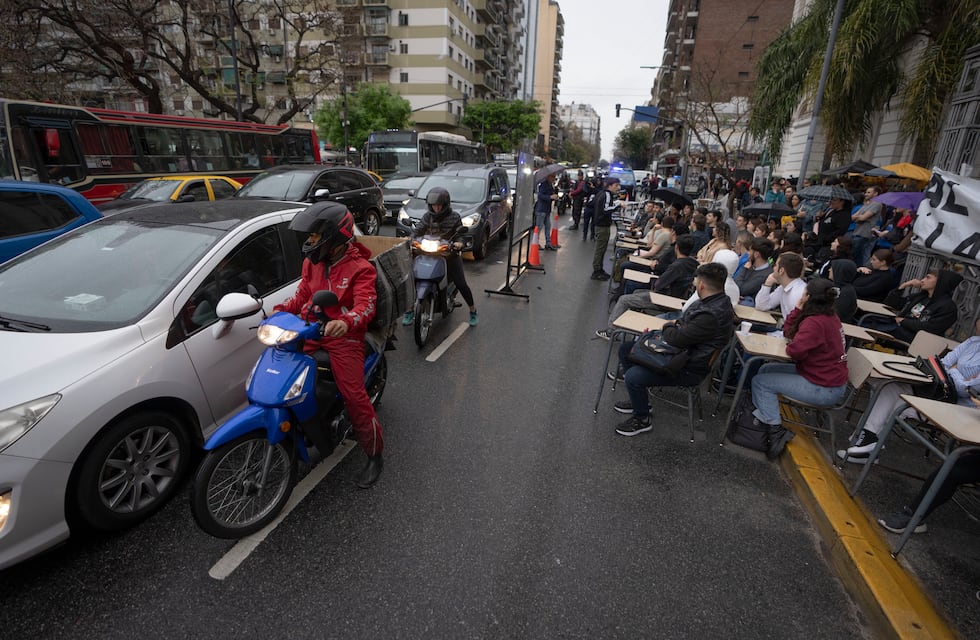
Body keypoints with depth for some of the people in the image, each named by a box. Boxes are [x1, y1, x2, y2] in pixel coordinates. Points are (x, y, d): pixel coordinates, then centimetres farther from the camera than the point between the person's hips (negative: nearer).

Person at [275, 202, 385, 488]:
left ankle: (374, 455, 3)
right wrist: (281, 309, -6)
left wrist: (346, 322, -46)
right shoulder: (312, 261, 11)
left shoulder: (359, 268, -10)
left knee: (355, 397, -13)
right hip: (310, 331, 7)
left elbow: (366, 305, -24)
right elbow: (302, 294, 14)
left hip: (343, 336, -6)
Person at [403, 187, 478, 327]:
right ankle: (410, 310, 10)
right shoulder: (427, 216, 3)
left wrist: (459, 242, -26)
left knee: (461, 284, -5)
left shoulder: (454, 217, -4)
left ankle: (473, 310, 15)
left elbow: (461, 233, -4)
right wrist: (412, 241, -15)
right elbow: (417, 231, 4)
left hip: (450, 254, -2)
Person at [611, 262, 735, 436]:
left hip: (689, 369, -11)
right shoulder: (714, 300, 2)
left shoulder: (713, 315, -31)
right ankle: (639, 400, 24)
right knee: (626, 349, 10)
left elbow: (676, 339, -29)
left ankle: (642, 420, 4)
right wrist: (676, 324, 0)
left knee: (632, 376, -24)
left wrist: (668, 327, -7)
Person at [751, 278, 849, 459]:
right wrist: (798, 309, -3)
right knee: (766, 369, 13)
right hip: (829, 376, 10)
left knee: (760, 382, -4)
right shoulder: (829, 316, 6)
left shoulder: (815, 322, -25)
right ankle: (763, 416, 14)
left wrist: (790, 344, -12)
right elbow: (788, 331, 9)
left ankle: (776, 431, -1)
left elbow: (795, 351, -34)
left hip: (825, 389, -10)